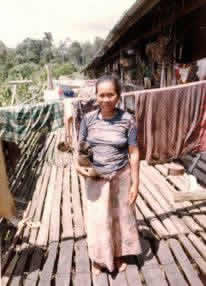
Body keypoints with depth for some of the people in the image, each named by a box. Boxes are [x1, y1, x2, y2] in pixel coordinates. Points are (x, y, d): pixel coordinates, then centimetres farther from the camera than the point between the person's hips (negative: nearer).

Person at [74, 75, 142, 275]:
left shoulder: (127, 120, -11)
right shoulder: (88, 119, -6)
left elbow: (134, 153, -8)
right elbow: (80, 146, 2)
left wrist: (135, 183, -8)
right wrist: (77, 164, -18)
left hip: (121, 177, -1)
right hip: (95, 178, 1)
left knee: (120, 216, 17)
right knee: (97, 219, 12)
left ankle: (119, 255, 42)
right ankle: (99, 258, 37)